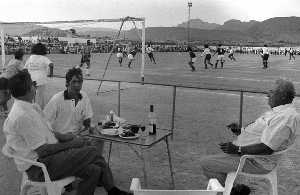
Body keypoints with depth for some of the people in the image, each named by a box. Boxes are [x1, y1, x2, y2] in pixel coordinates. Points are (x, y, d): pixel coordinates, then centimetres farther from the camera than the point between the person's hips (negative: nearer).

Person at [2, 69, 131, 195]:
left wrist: (68, 138, 1)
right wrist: (71, 145, -12)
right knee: (91, 152, -16)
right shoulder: (22, 116, -21)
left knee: (94, 170, -6)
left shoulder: (32, 107, 11)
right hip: (37, 167, -9)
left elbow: (48, 132, 17)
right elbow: (43, 150, -22)